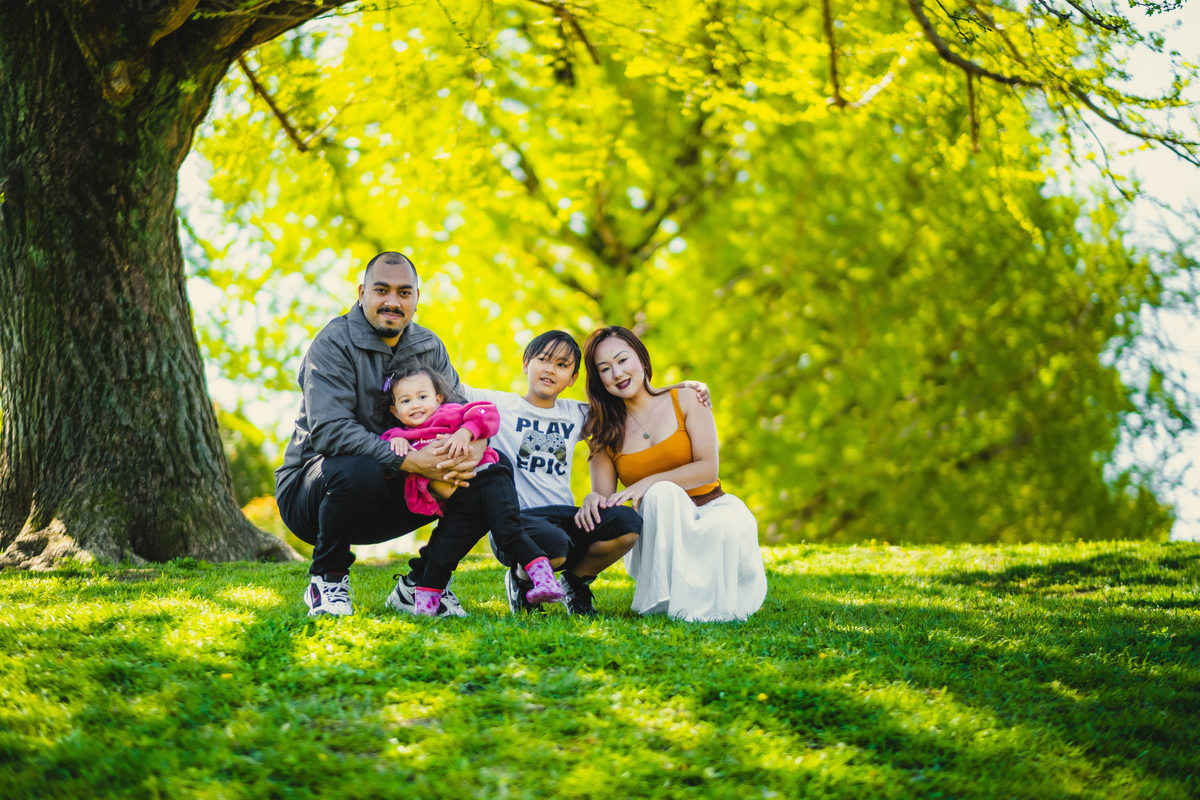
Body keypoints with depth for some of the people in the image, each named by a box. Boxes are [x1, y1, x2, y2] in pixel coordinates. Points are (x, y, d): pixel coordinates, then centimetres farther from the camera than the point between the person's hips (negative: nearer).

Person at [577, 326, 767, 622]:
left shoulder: (685, 401, 3)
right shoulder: (604, 432, 8)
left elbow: (707, 469, -7)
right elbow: (605, 495, 1)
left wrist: (648, 483, -20)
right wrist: (594, 499, -25)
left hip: (712, 508, 0)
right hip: (659, 533, 0)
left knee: (732, 526, -37)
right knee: (663, 493, -35)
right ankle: (664, 601, -24)